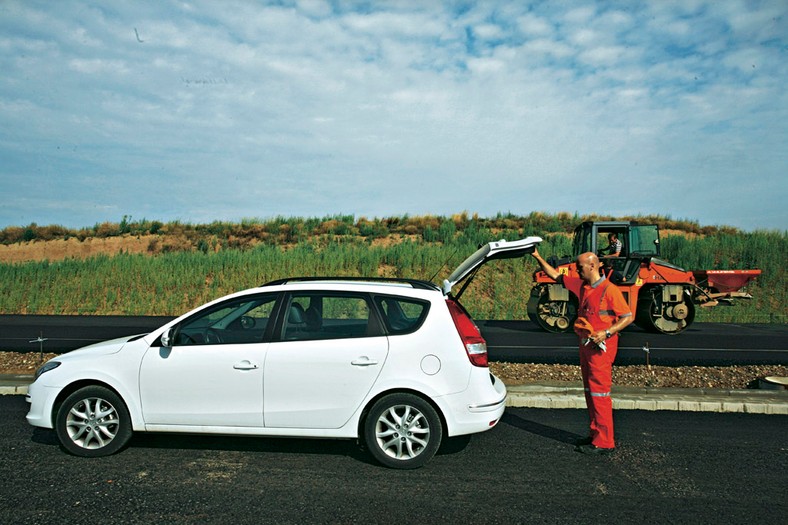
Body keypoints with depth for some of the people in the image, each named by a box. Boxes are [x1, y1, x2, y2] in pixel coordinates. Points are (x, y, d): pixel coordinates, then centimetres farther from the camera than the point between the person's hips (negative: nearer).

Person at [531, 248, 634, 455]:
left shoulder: (610, 290, -13)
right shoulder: (581, 286, 9)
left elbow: (628, 317, -12)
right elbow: (556, 276, 17)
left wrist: (606, 332, -22)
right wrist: (538, 257, 11)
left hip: (600, 347, -8)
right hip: (585, 345, 8)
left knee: (599, 393, -6)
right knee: (590, 391, 14)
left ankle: (604, 442, 1)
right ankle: (595, 434, 24)